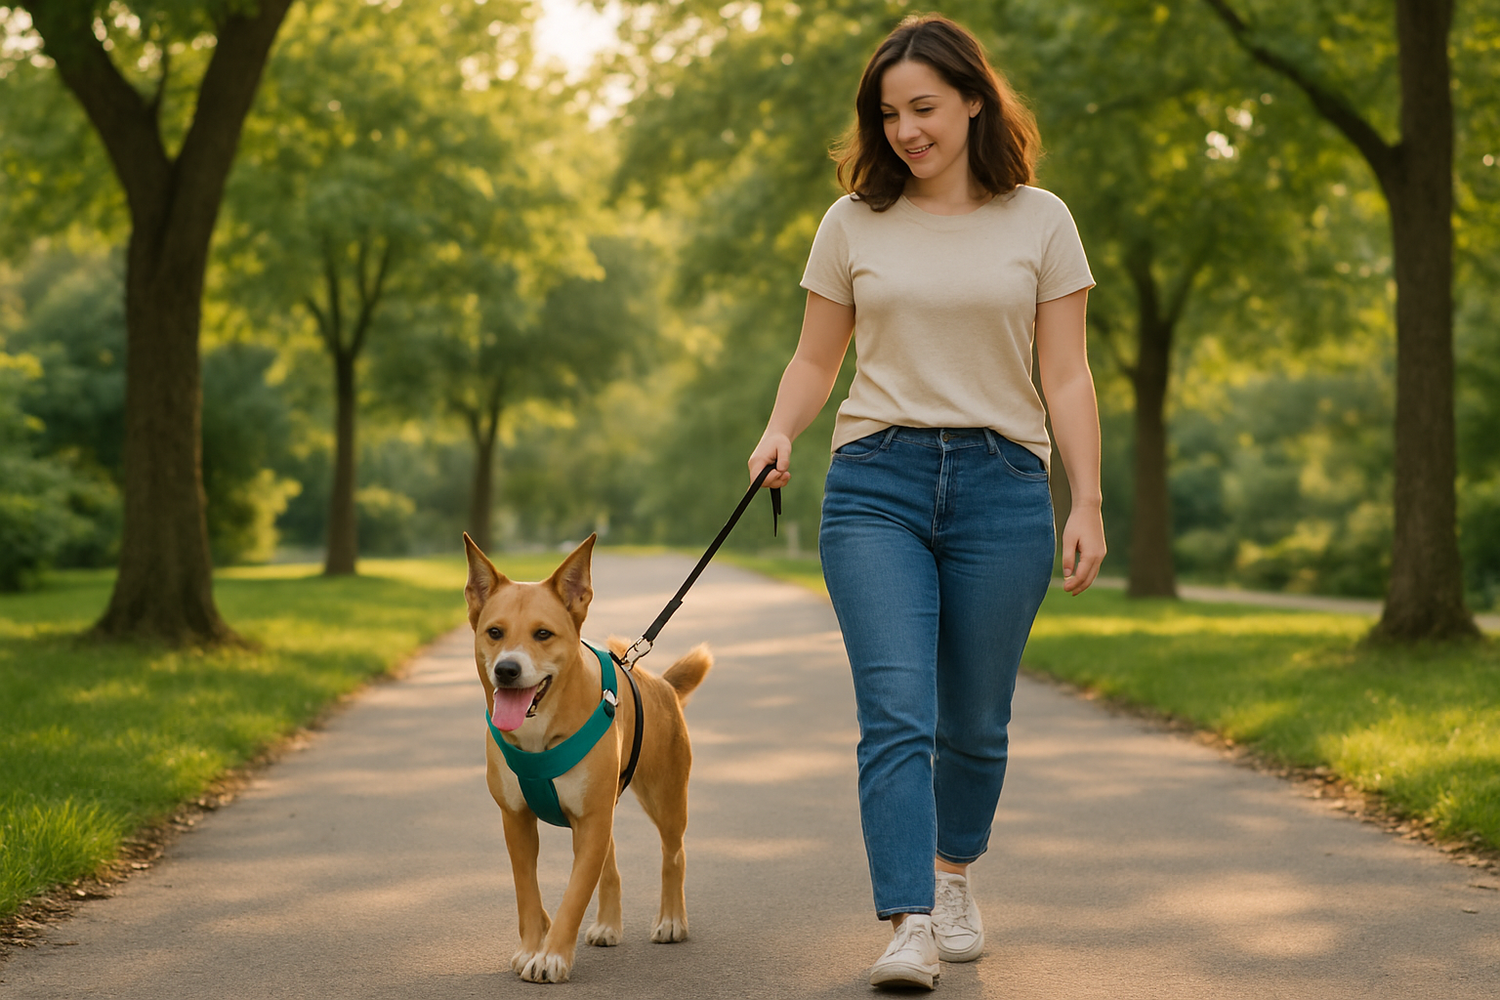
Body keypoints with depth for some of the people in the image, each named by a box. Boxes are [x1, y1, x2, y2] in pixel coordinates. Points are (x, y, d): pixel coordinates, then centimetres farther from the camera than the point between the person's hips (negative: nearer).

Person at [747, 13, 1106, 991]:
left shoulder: (1039, 221, 5)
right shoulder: (853, 223, 8)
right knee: (897, 712, -13)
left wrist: (1088, 502, -3)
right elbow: (816, 360, 14)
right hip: (876, 483, 0)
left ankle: (952, 874, 35)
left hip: (1001, 485, 0)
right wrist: (781, 432, -6)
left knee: (974, 720, 9)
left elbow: (1067, 375, 4)